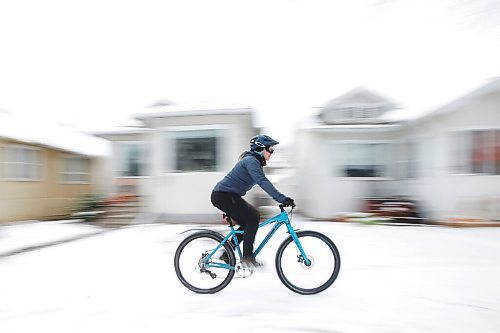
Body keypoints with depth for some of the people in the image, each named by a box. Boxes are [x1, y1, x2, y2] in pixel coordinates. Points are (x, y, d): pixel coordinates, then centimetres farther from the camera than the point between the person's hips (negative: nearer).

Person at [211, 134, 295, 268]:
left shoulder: (256, 163, 15)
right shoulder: (251, 161, -18)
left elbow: (264, 183, 17)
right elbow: (263, 182, -31)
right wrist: (282, 198, -36)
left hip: (228, 196, 10)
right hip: (223, 196, -10)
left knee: (248, 223, 10)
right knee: (253, 218, -13)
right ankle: (247, 257, -5)